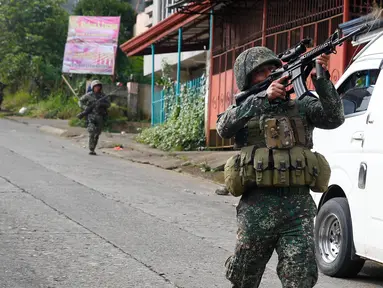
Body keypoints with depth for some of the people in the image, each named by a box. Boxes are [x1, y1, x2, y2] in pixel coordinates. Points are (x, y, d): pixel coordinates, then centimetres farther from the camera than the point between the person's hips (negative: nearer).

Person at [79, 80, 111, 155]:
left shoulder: (103, 95, 9)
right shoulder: (89, 95, 1)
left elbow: (108, 104, 3)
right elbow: (80, 101, 8)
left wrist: (101, 104, -16)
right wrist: (85, 107, -9)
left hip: (100, 117, 4)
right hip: (91, 116, -4)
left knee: (97, 135, 7)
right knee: (92, 133, -18)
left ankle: (93, 149, 19)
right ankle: (91, 150, -19)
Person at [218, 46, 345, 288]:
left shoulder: (303, 106, 12)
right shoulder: (243, 110, 11)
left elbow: (334, 118, -5)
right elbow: (224, 128, -10)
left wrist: (321, 80, -18)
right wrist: (263, 97, -20)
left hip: (298, 207, 0)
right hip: (257, 209, 0)